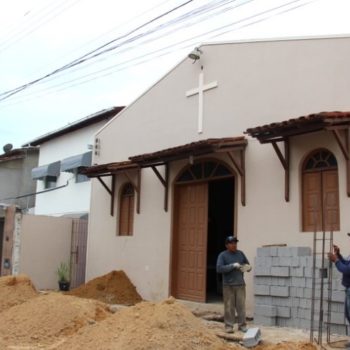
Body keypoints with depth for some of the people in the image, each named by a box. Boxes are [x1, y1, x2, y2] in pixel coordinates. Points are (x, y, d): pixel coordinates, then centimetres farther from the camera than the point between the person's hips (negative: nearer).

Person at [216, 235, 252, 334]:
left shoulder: (240, 254, 9)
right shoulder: (222, 255, -3)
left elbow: (247, 264, 17)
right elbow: (219, 269, -14)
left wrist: (248, 267, -7)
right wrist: (233, 266, -19)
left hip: (240, 285, 3)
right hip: (228, 285, -3)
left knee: (241, 305, 2)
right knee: (229, 306, -1)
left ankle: (242, 325, 11)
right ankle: (229, 326, 8)